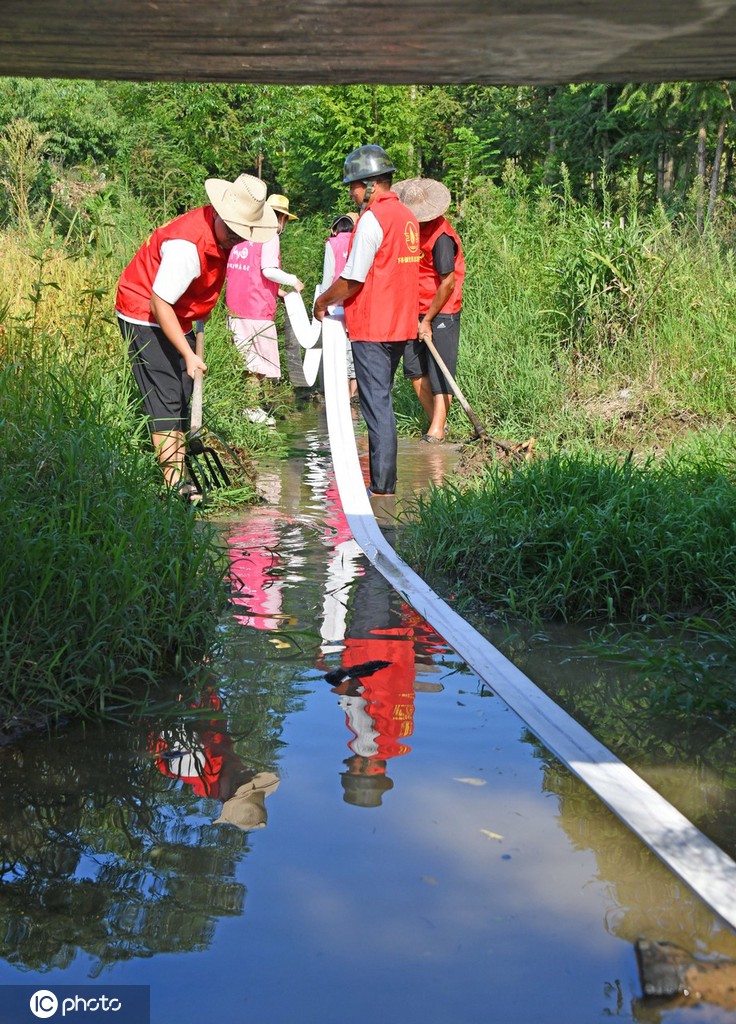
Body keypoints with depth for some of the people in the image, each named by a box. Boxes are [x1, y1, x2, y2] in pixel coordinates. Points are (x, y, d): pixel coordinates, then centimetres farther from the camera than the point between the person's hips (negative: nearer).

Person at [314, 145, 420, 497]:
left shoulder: (372, 219, -15)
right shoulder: (407, 216, 13)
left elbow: (352, 280, -16)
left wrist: (323, 302, 1)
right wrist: (341, 301, 18)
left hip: (372, 328, -9)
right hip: (400, 324, 9)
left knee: (377, 405, -5)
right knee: (381, 401, 16)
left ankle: (382, 485, -3)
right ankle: (382, 477, 21)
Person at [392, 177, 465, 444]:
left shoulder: (441, 236, -20)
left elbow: (448, 284, -20)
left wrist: (427, 321, -15)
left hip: (441, 312, -8)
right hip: (416, 310, 8)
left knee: (440, 370, -6)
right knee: (414, 367, 8)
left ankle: (437, 430, -7)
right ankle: (435, 420, 17)